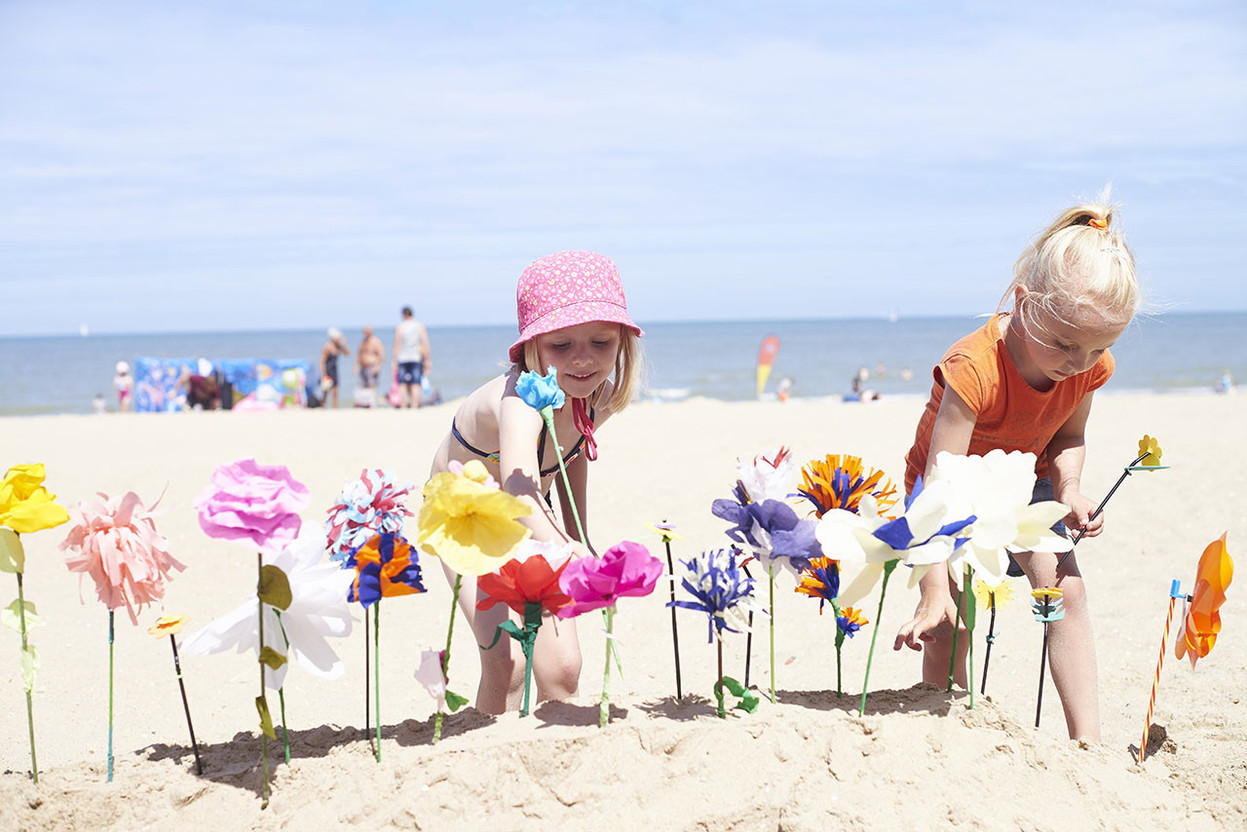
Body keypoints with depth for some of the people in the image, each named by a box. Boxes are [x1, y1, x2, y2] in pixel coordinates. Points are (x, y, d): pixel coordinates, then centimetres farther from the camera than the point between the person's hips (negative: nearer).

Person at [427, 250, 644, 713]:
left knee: (560, 666, -7)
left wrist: (579, 534, 4)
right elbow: (520, 485, -59)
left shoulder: (602, 397, -16)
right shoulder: (521, 398, -39)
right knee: (507, 660, -22)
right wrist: (561, 546, -77)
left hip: (527, 525, 5)